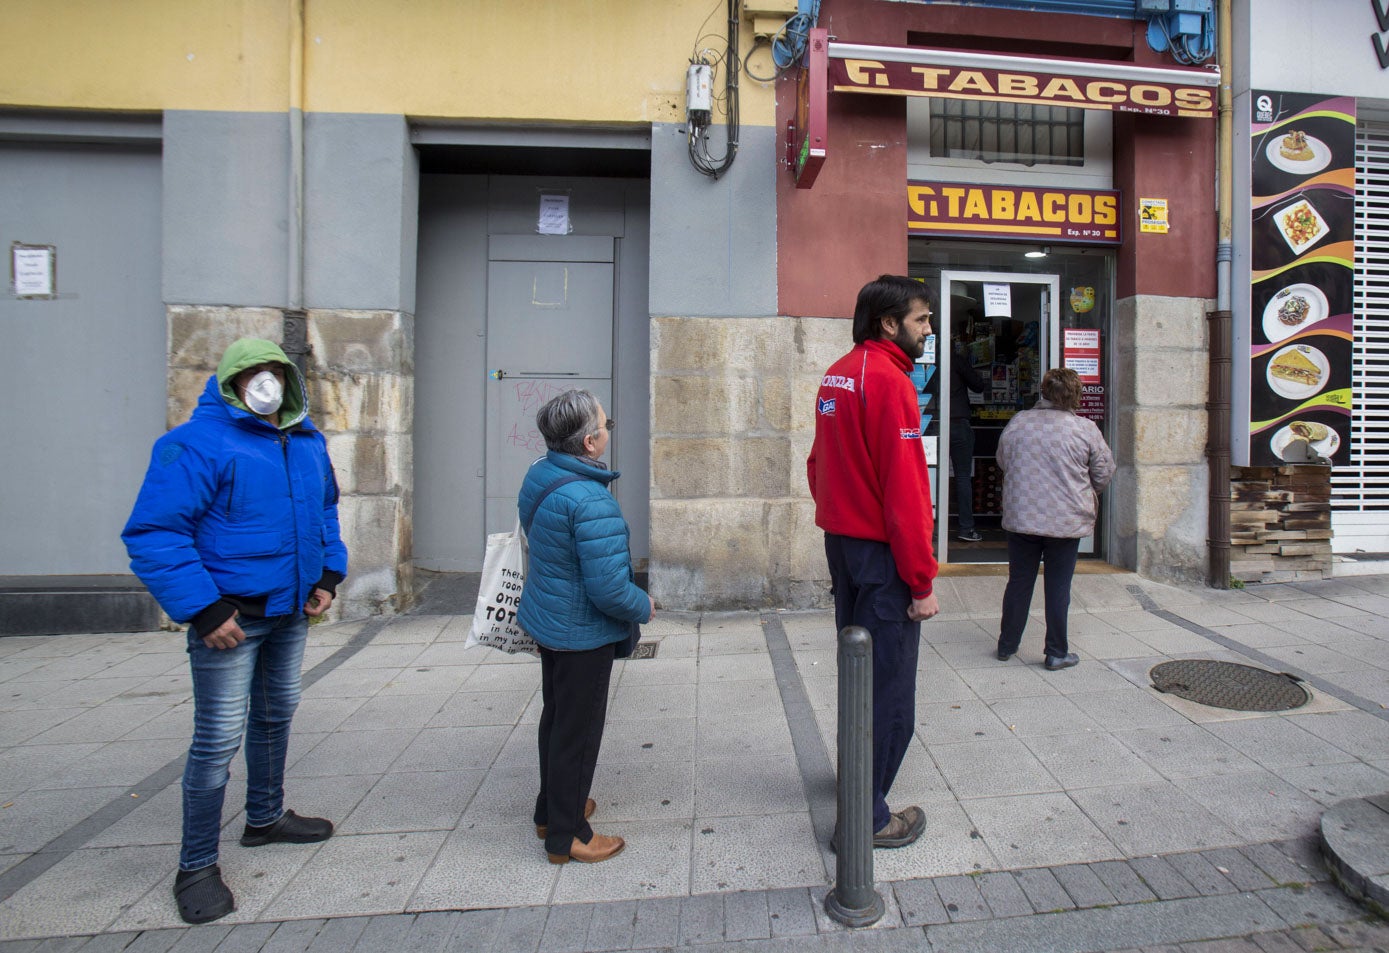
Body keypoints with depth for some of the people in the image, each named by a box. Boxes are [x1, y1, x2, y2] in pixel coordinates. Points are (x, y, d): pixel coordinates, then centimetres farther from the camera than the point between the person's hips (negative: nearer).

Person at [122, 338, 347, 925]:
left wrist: (328, 573, 9)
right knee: (218, 739, -2)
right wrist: (202, 608, -24)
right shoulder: (199, 443, -17)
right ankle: (196, 867, 17)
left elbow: (325, 512, 21)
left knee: (276, 715, 21)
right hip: (229, 616, -7)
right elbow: (152, 533, -20)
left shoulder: (307, 443, 6)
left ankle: (265, 818, 43)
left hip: (290, 611, 8)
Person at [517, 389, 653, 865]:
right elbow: (609, 588, -31)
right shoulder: (591, 502, -30)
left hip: (547, 620, 9)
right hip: (583, 633, -9)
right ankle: (566, 836, 24)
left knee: (556, 716, 24)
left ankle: (551, 809, 42)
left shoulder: (538, 474, -1)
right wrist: (644, 607, -10)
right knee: (578, 729, 8)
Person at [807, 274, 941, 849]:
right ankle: (866, 818, 12)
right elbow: (903, 489, -21)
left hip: (840, 540, 10)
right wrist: (922, 582, -17)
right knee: (888, 684, 1)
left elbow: (819, 465, 16)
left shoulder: (836, 375, 11)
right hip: (881, 550, -10)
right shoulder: (888, 380, -18)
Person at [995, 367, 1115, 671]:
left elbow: (1002, 461, 12)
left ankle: (1007, 645, 23)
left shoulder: (1018, 422, -1)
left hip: (1021, 518, 3)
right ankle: (1057, 653, 16)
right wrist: (1085, 494, 20)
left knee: (1019, 582, 12)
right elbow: (1104, 472, 0)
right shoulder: (1085, 429, -9)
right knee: (1058, 588, 7)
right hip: (1066, 521, -2)